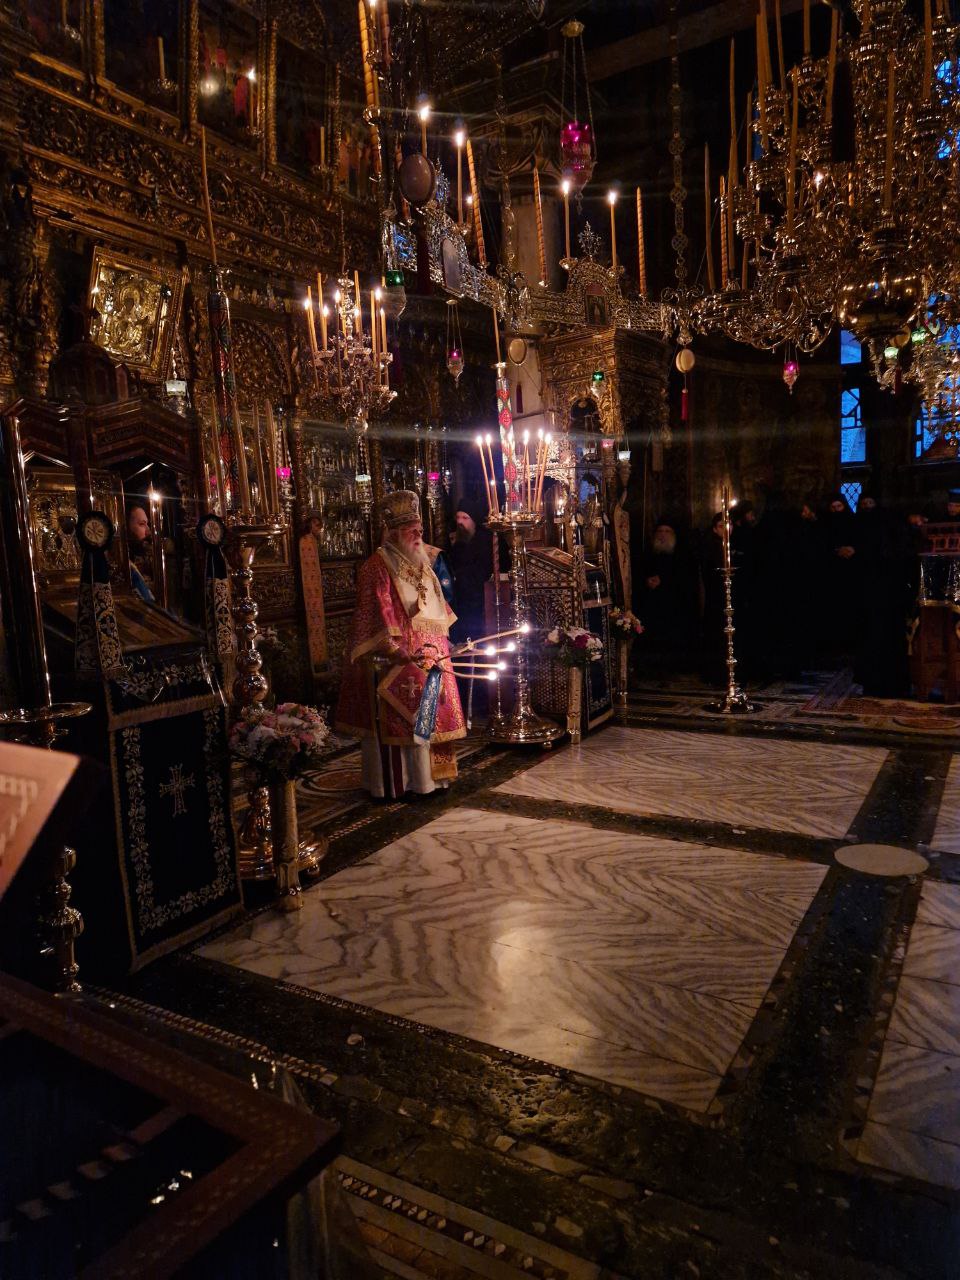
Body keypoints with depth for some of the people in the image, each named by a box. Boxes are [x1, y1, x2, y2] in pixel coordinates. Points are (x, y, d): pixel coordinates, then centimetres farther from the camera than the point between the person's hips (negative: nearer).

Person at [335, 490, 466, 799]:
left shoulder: (421, 564, 14)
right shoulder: (377, 567, -11)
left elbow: (437, 610, 21)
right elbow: (377, 616, -17)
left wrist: (441, 644, 13)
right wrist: (397, 652, -22)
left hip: (428, 657, 8)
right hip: (394, 662, -8)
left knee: (428, 715, 13)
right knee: (395, 721, -3)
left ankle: (425, 775, 25)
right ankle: (392, 783, 8)